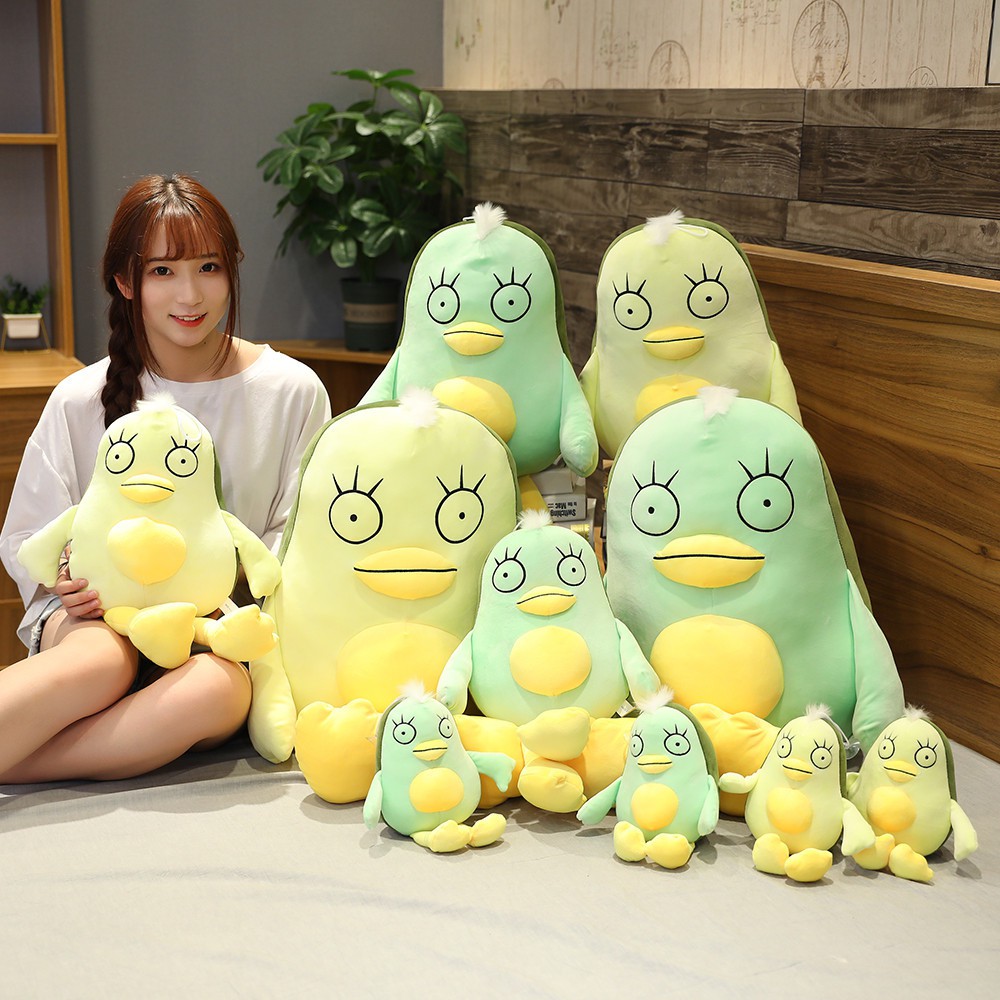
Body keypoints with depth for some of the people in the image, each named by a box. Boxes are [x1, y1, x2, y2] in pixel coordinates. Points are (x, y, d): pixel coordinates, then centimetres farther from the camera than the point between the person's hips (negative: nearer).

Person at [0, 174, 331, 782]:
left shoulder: (292, 392, 2)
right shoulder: (79, 402, 4)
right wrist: (75, 584, -12)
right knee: (102, 661, -38)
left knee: (220, 688, -37)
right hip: (99, 617, 0)